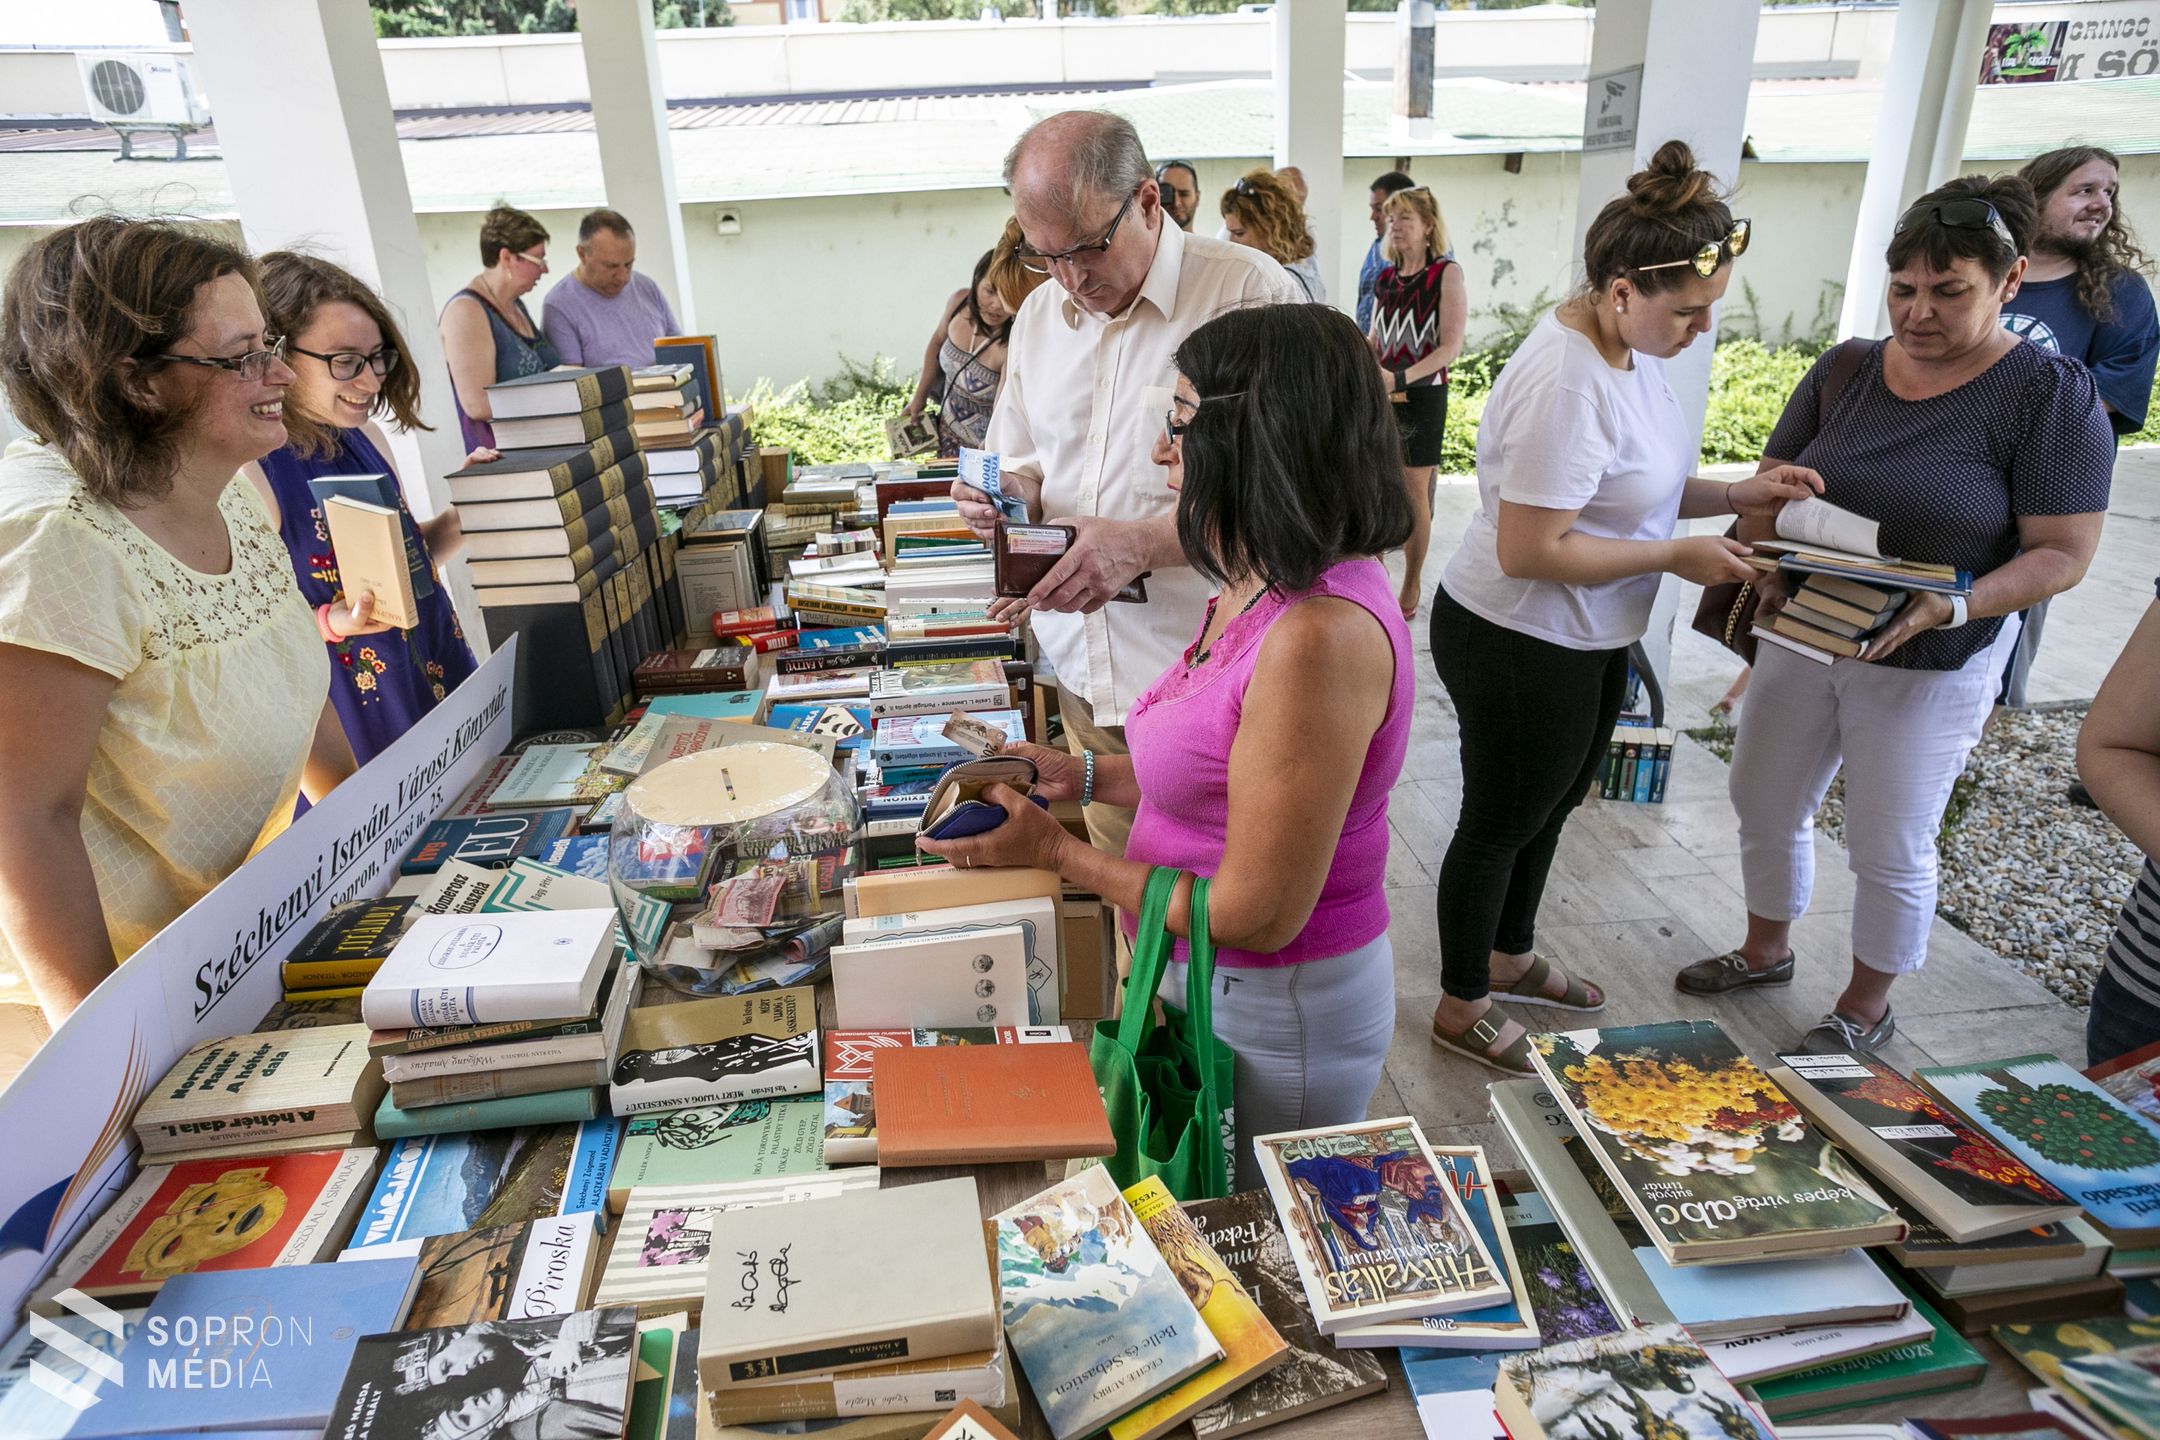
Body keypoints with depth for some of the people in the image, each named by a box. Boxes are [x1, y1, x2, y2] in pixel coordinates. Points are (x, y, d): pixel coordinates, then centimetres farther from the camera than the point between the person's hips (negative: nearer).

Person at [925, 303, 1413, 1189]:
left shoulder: (1321, 634, -32)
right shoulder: (1259, 590, -1)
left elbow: (1253, 915, -27)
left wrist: (1055, 851, -19)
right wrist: (1085, 776, 3)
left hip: (1278, 1012, -8)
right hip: (1205, 981, 9)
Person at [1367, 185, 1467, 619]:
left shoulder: (1447, 274, -6)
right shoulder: (1384, 276, 9)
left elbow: (1451, 346, -13)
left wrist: (1400, 378, -24)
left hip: (1421, 395, -5)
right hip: (1379, 396, 5)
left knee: (1415, 490, 0)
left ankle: (1412, 585, 9)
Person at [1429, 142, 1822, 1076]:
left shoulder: (1627, 346, 3)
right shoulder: (1566, 384, -28)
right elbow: (1527, 550, -30)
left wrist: (1736, 496, 0)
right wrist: (1674, 558, -20)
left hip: (1588, 640, 10)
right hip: (1518, 647, -10)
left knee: (1549, 806, 24)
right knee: (1501, 822, 7)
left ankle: (1511, 959, 47)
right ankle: (1462, 1009, 29)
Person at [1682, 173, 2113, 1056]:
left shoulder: (2051, 395, -13)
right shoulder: (1846, 370, -1)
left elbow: (2062, 552, -14)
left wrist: (1952, 608, -30)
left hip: (1930, 665, -4)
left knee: (1889, 850, 8)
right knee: (1764, 802, 16)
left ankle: (1867, 1008, 31)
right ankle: (1766, 951, 41)